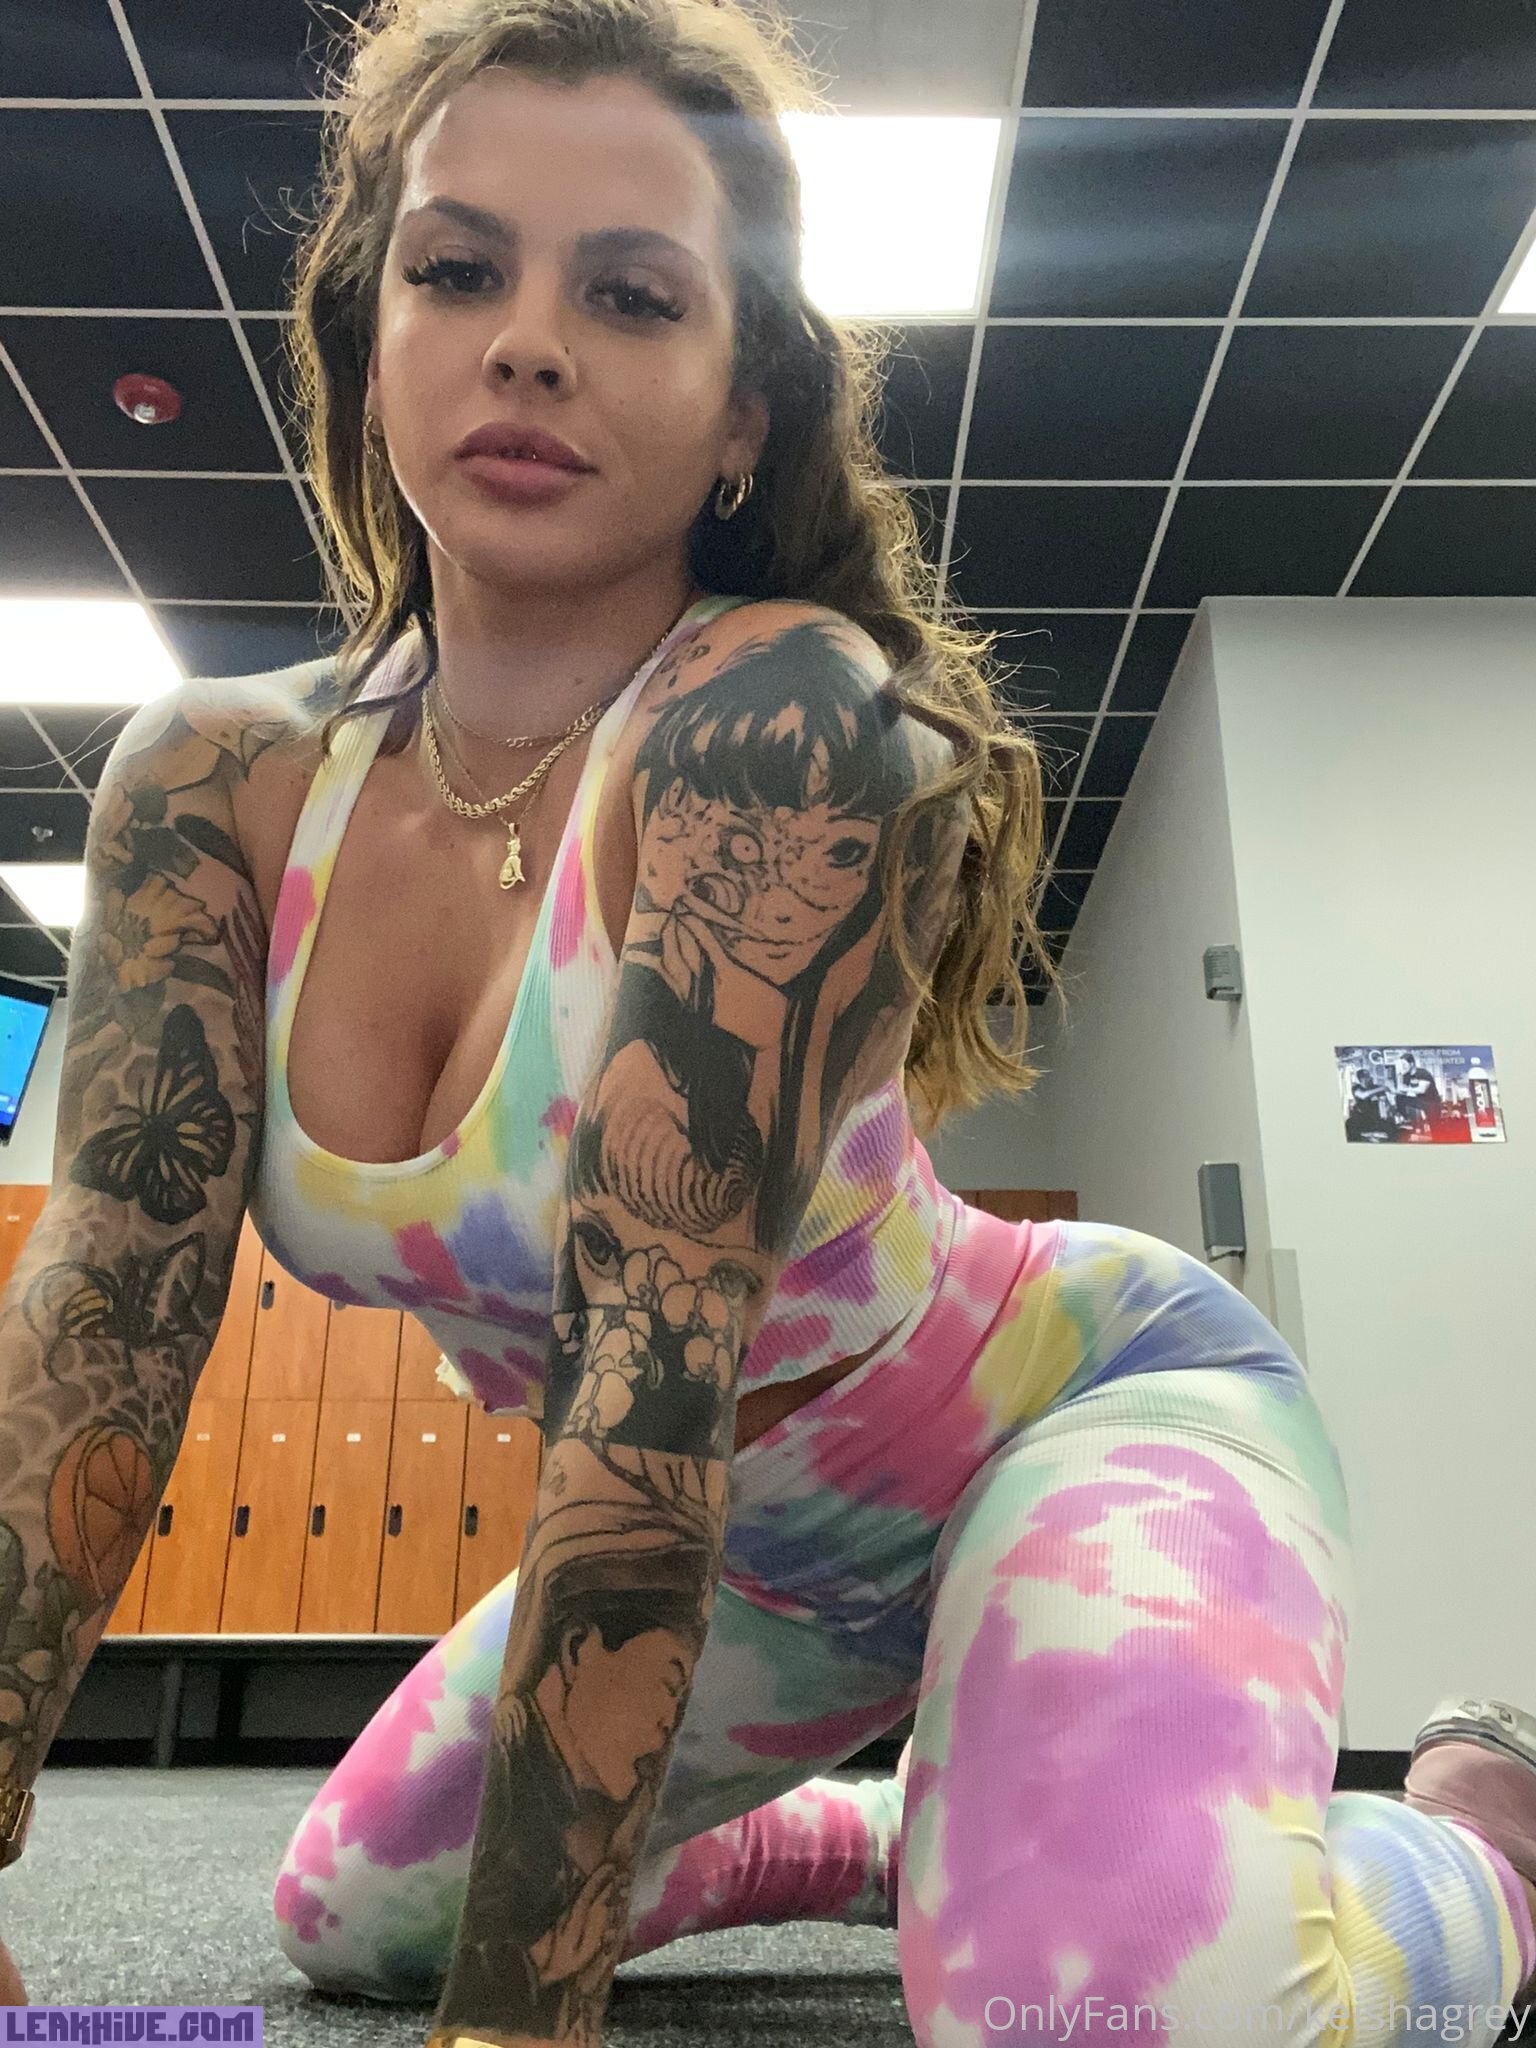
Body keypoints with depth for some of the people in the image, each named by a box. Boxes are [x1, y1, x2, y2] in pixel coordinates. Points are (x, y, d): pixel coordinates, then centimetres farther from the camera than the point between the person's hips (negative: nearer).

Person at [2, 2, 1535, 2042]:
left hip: (1082, 1400, -6)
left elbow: (651, 1343, -32)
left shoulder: (783, 721, -28)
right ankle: (891, 1836, 37)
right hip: (765, 1533, 7)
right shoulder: (211, 785, -9)